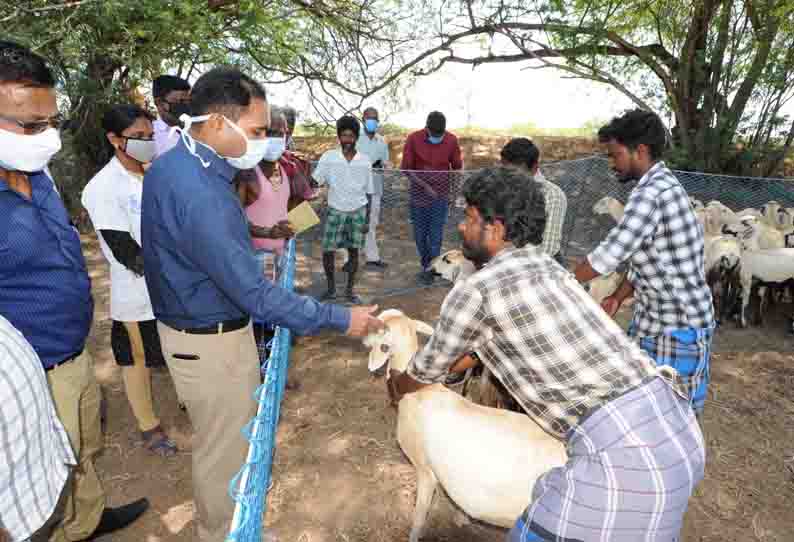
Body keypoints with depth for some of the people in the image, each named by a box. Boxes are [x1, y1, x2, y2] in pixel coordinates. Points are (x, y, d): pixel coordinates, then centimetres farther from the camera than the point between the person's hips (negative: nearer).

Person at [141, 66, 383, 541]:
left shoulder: (170, 164, 1)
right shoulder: (200, 194, -32)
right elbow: (256, 295, -30)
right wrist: (340, 319, -24)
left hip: (193, 326, 10)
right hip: (212, 342, -10)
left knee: (222, 440, 28)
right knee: (227, 448, 12)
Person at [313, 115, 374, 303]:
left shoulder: (365, 161, -2)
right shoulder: (328, 157, -5)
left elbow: (368, 192, 4)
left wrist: (367, 220, 2)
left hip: (358, 211, 1)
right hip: (335, 210, 0)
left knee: (353, 251, 6)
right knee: (327, 251, -2)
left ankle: (350, 289, 21)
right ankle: (331, 287, 20)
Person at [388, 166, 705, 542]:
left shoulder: (475, 289, -9)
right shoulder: (544, 267, 16)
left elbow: (428, 371, 9)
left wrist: (399, 386, 30)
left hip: (623, 450, -9)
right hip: (675, 426, 9)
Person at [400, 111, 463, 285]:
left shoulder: (452, 140, -6)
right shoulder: (413, 139, -10)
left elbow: (457, 167, 6)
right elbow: (406, 168, -7)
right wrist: (425, 186, -16)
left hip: (441, 195, 0)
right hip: (419, 195, 1)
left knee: (436, 235, -3)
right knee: (420, 234, 9)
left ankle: (430, 269, 9)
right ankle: (427, 267, 26)